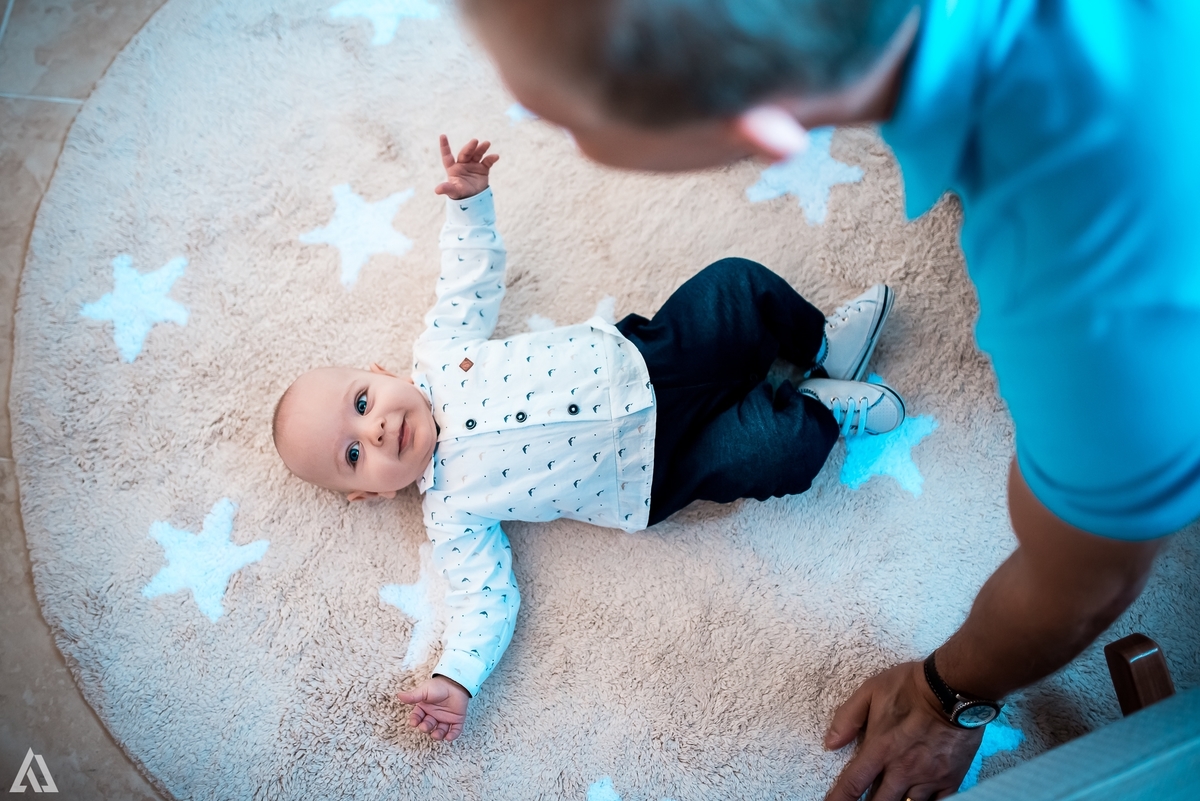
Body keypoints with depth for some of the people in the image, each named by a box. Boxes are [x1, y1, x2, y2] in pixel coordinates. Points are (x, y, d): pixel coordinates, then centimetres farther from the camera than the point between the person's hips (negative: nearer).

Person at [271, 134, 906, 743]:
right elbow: (485, 596, -10)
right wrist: (454, 680, -23)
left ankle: (822, 345, 18)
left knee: (740, 286, -8)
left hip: (640, 353, 4)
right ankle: (819, 412, 7)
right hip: (656, 468, -4)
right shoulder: (449, 510, -10)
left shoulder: (438, 350, -1)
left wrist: (469, 199, 1)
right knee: (762, 454, -26)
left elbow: (473, 276, 11)